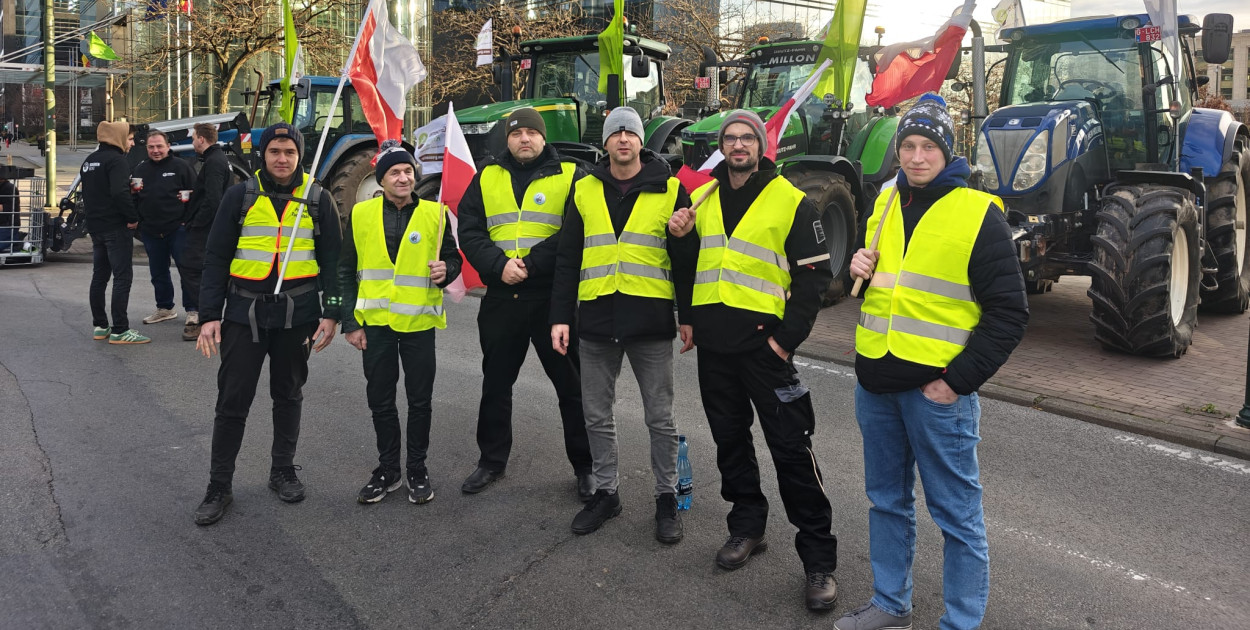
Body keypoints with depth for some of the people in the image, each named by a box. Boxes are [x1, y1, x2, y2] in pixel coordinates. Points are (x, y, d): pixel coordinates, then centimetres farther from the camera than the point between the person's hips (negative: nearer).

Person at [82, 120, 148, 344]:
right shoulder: (116, 160, -14)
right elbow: (119, 193, -26)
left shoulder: (89, 160, 16)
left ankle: (99, 326, 20)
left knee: (99, 276, 14)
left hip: (95, 226, 10)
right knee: (122, 277, -7)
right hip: (116, 227, -9)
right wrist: (133, 217, -18)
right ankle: (119, 330, -9)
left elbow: (88, 192, 22)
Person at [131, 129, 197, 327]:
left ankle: (192, 309, 5)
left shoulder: (181, 167, -1)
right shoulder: (140, 170, 13)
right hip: (151, 231, 5)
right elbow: (132, 200, 17)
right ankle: (165, 308, 27)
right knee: (158, 273, 14)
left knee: (187, 269, -3)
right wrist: (133, 191, -3)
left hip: (178, 229, -5)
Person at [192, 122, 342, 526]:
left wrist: (330, 313, -4)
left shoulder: (317, 200, 4)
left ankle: (283, 470, 29)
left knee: (288, 395, 13)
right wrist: (209, 316, -5)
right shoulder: (240, 196, 2)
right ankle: (219, 486, 12)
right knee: (233, 399, 1)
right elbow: (216, 258, 2)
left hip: (297, 312, 1)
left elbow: (332, 260, 5)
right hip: (244, 310, -1)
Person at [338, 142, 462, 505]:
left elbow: (452, 258, 9)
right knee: (380, 400, 10)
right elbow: (346, 271, 4)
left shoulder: (435, 214, -1)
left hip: (419, 322, -1)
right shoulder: (361, 214, 1)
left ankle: (417, 470, 23)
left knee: (420, 400, 8)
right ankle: (387, 470, 26)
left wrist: (446, 270, -16)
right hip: (375, 323, 1)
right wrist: (350, 322, 0)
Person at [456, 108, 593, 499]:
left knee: (572, 385, 4)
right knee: (496, 383, 14)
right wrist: (498, 265, -14)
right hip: (500, 299, 3)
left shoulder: (570, 176, 1)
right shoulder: (486, 179, 10)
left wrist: (531, 263, -19)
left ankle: (584, 465, 18)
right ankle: (492, 460, 30)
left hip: (553, 297, -3)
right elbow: (469, 232, 3)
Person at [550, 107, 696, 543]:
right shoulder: (584, 190, 7)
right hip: (596, 320, 3)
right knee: (596, 415, 10)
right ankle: (605, 492, 27)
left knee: (660, 418, 6)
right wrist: (560, 316, 2)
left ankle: (667, 497, 21)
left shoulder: (670, 189, 2)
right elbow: (567, 258, 8)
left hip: (650, 320, -2)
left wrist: (689, 315, 1)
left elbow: (686, 257, 4)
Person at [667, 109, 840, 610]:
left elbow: (813, 276, -6)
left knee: (790, 447, -4)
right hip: (713, 342, 5)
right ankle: (747, 526, 31)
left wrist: (786, 338, -12)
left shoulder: (791, 202, -4)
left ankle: (819, 559, 5)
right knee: (729, 438, 14)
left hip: (763, 339, -5)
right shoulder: (702, 197, 12)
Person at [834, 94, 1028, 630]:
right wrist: (861, 267, 2)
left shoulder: (978, 214, -9)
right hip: (876, 383, 7)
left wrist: (958, 380, -16)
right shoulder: (885, 204, 10)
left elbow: (1008, 314, -11)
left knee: (956, 513, 5)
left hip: (937, 389, -6)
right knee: (887, 500, 19)